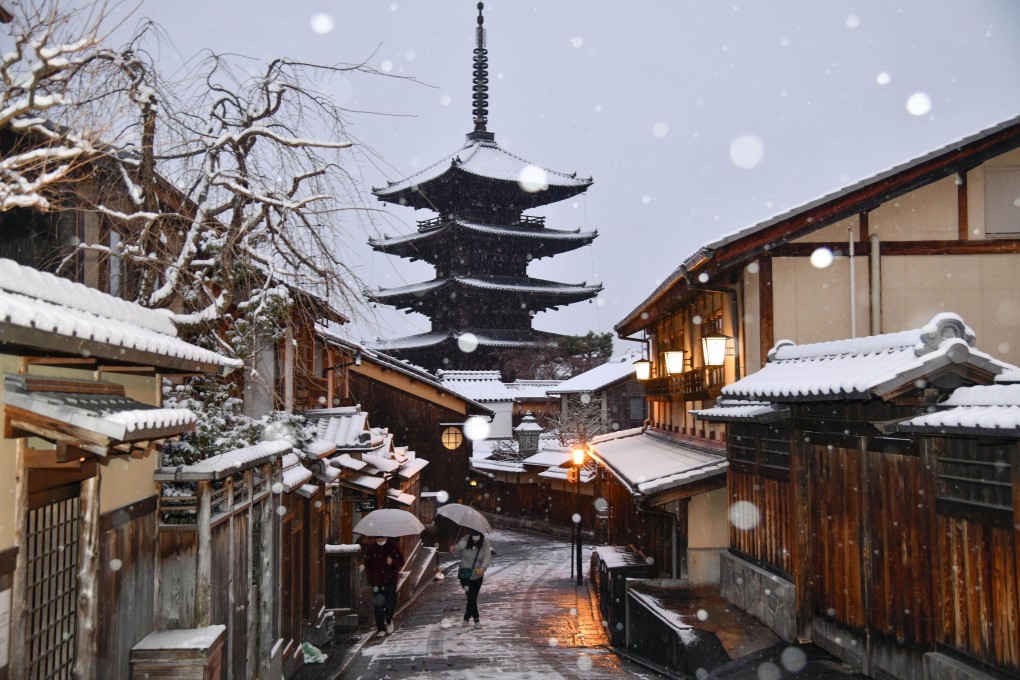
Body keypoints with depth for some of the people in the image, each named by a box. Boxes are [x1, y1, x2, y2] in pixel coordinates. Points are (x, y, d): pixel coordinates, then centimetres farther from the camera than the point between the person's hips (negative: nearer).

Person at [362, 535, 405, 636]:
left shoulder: (393, 546, -1)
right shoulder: (371, 548, 0)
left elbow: (401, 561, 4)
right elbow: (367, 565, 7)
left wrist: (393, 562, -17)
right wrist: (370, 580, 0)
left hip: (391, 581, 0)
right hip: (377, 582, 0)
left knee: (391, 604, 2)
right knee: (379, 606, -1)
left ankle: (389, 620, 32)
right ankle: (381, 629, 9)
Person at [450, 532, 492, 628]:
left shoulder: (485, 543, -15)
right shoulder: (465, 540, -12)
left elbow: (487, 557, -26)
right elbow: (458, 554, 1)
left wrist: (483, 568, -44)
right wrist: (454, 550, -23)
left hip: (477, 576, 1)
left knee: (473, 597, 10)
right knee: (471, 596, -12)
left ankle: (466, 618, 29)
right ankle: (476, 619, -2)